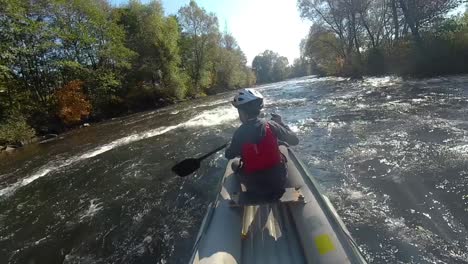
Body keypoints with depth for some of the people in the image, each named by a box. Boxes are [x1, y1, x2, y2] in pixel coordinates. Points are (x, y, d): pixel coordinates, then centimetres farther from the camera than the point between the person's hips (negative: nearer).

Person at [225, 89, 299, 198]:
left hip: (255, 187, -1)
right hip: (279, 182, 2)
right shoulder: (271, 125, -15)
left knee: (235, 164, 23)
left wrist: (231, 146, 19)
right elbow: (294, 141, -7)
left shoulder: (239, 133, -17)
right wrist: (281, 123, 5)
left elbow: (229, 156, -2)